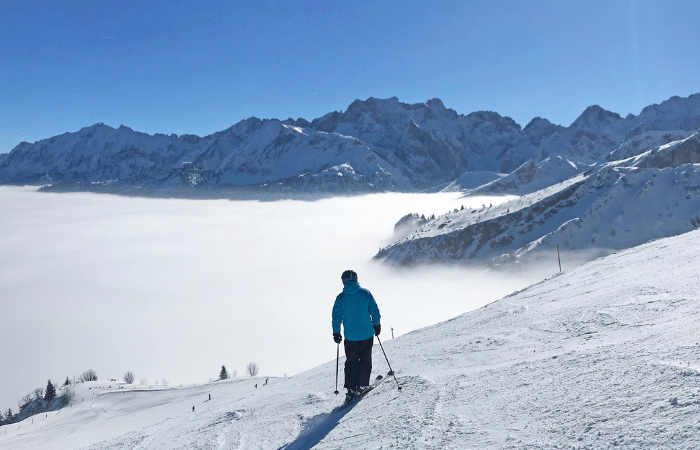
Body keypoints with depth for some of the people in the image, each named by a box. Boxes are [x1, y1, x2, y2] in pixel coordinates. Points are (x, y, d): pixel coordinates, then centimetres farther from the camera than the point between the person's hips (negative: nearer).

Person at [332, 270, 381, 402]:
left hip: (350, 336, 0)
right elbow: (375, 310, 0)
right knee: (365, 360, 16)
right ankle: (362, 385, 20)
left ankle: (351, 389, 7)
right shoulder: (365, 293, -5)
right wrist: (376, 325, 13)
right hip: (367, 334, 1)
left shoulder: (341, 297, -7)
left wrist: (336, 333, 8)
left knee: (351, 362, 11)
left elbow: (336, 316, -3)